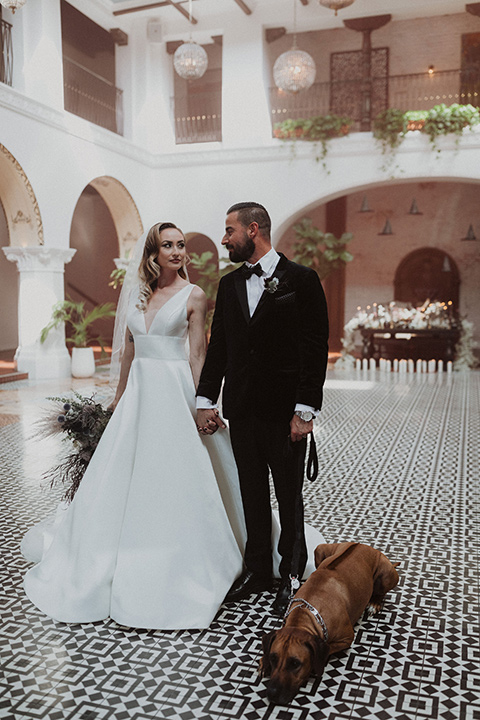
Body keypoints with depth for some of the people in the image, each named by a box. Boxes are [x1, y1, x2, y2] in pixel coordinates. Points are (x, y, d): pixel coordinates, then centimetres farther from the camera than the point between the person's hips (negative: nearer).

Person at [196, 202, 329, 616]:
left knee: (288, 494, 8)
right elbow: (218, 348, 12)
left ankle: (292, 574, 25)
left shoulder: (301, 280, -5)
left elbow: (316, 348, -10)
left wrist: (305, 410, -15)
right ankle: (257, 570, 30)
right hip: (241, 409, 5)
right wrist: (205, 400, 5)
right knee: (252, 491, 14)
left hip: (284, 409, -5)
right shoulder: (229, 285, 11)